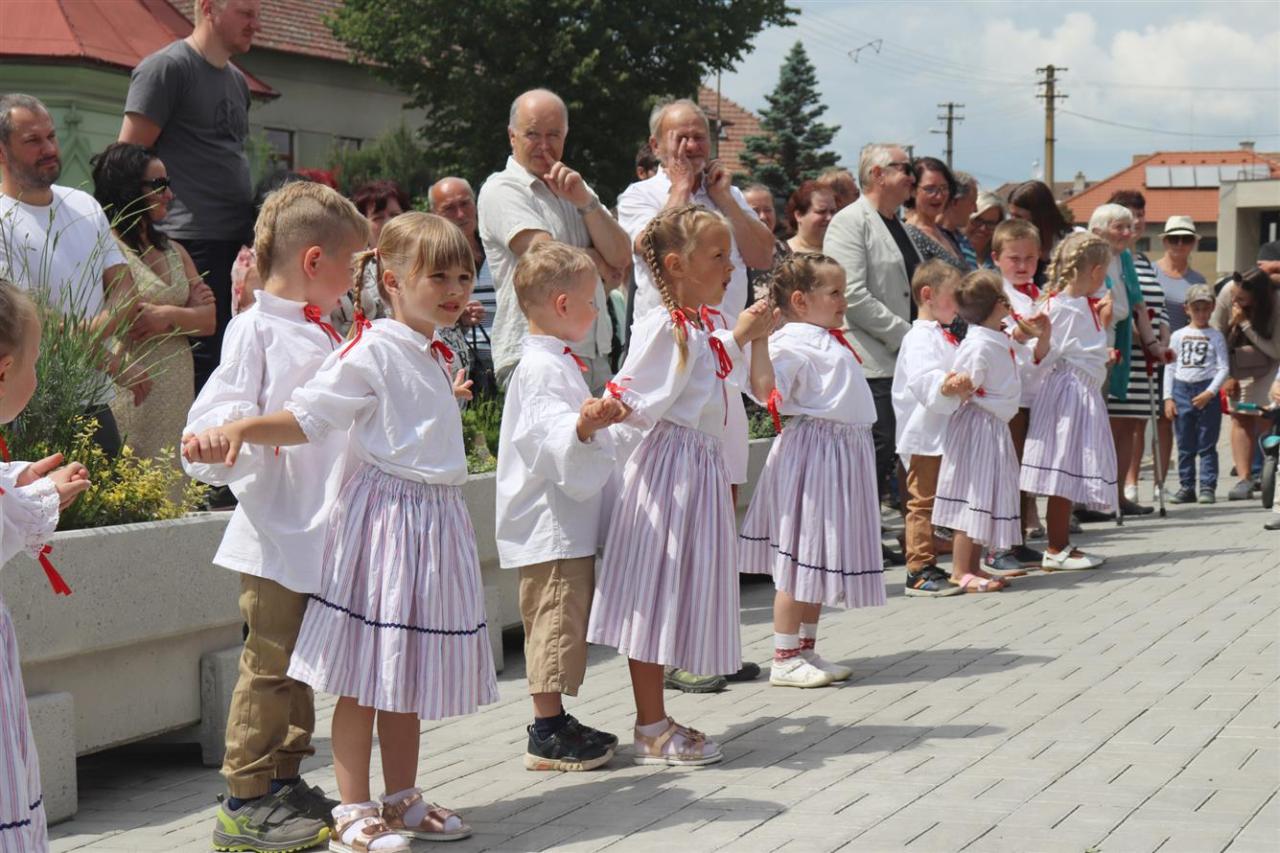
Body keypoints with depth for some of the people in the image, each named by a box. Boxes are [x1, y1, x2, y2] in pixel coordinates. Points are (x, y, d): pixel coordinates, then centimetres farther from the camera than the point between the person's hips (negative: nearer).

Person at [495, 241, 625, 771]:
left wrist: (603, 417, 50)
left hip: (567, 525, 11)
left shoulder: (556, 362, 17)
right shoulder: (541, 368, -17)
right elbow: (551, 433, -32)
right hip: (550, 527, -11)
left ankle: (557, 723, 23)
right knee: (555, 623, -7)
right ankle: (546, 736, -2)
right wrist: (584, 424, -51)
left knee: (566, 625, 15)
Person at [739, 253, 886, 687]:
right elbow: (767, 390, -30)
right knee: (801, 558, -5)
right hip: (811, 452, -10)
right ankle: (784, 659, 1)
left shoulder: (829, 340, 17)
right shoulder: (791, 342, -14)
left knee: (822, 558, 14)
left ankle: (806, 649, 23)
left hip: (846, 452, 10)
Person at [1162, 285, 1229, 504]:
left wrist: (1210, 392, -13)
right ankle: (1186, 487, 12)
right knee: (1185, 445, 6)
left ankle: (1208, 487, 0)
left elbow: (1224, 368, -2)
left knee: (1207, 444, -2)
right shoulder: (1179, 335, 10)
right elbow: (1170, 367, 10)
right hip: (1181, 389, 3)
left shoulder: (1216, 336, 3)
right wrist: (1168, 398, 2)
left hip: (1207, 391, -3)